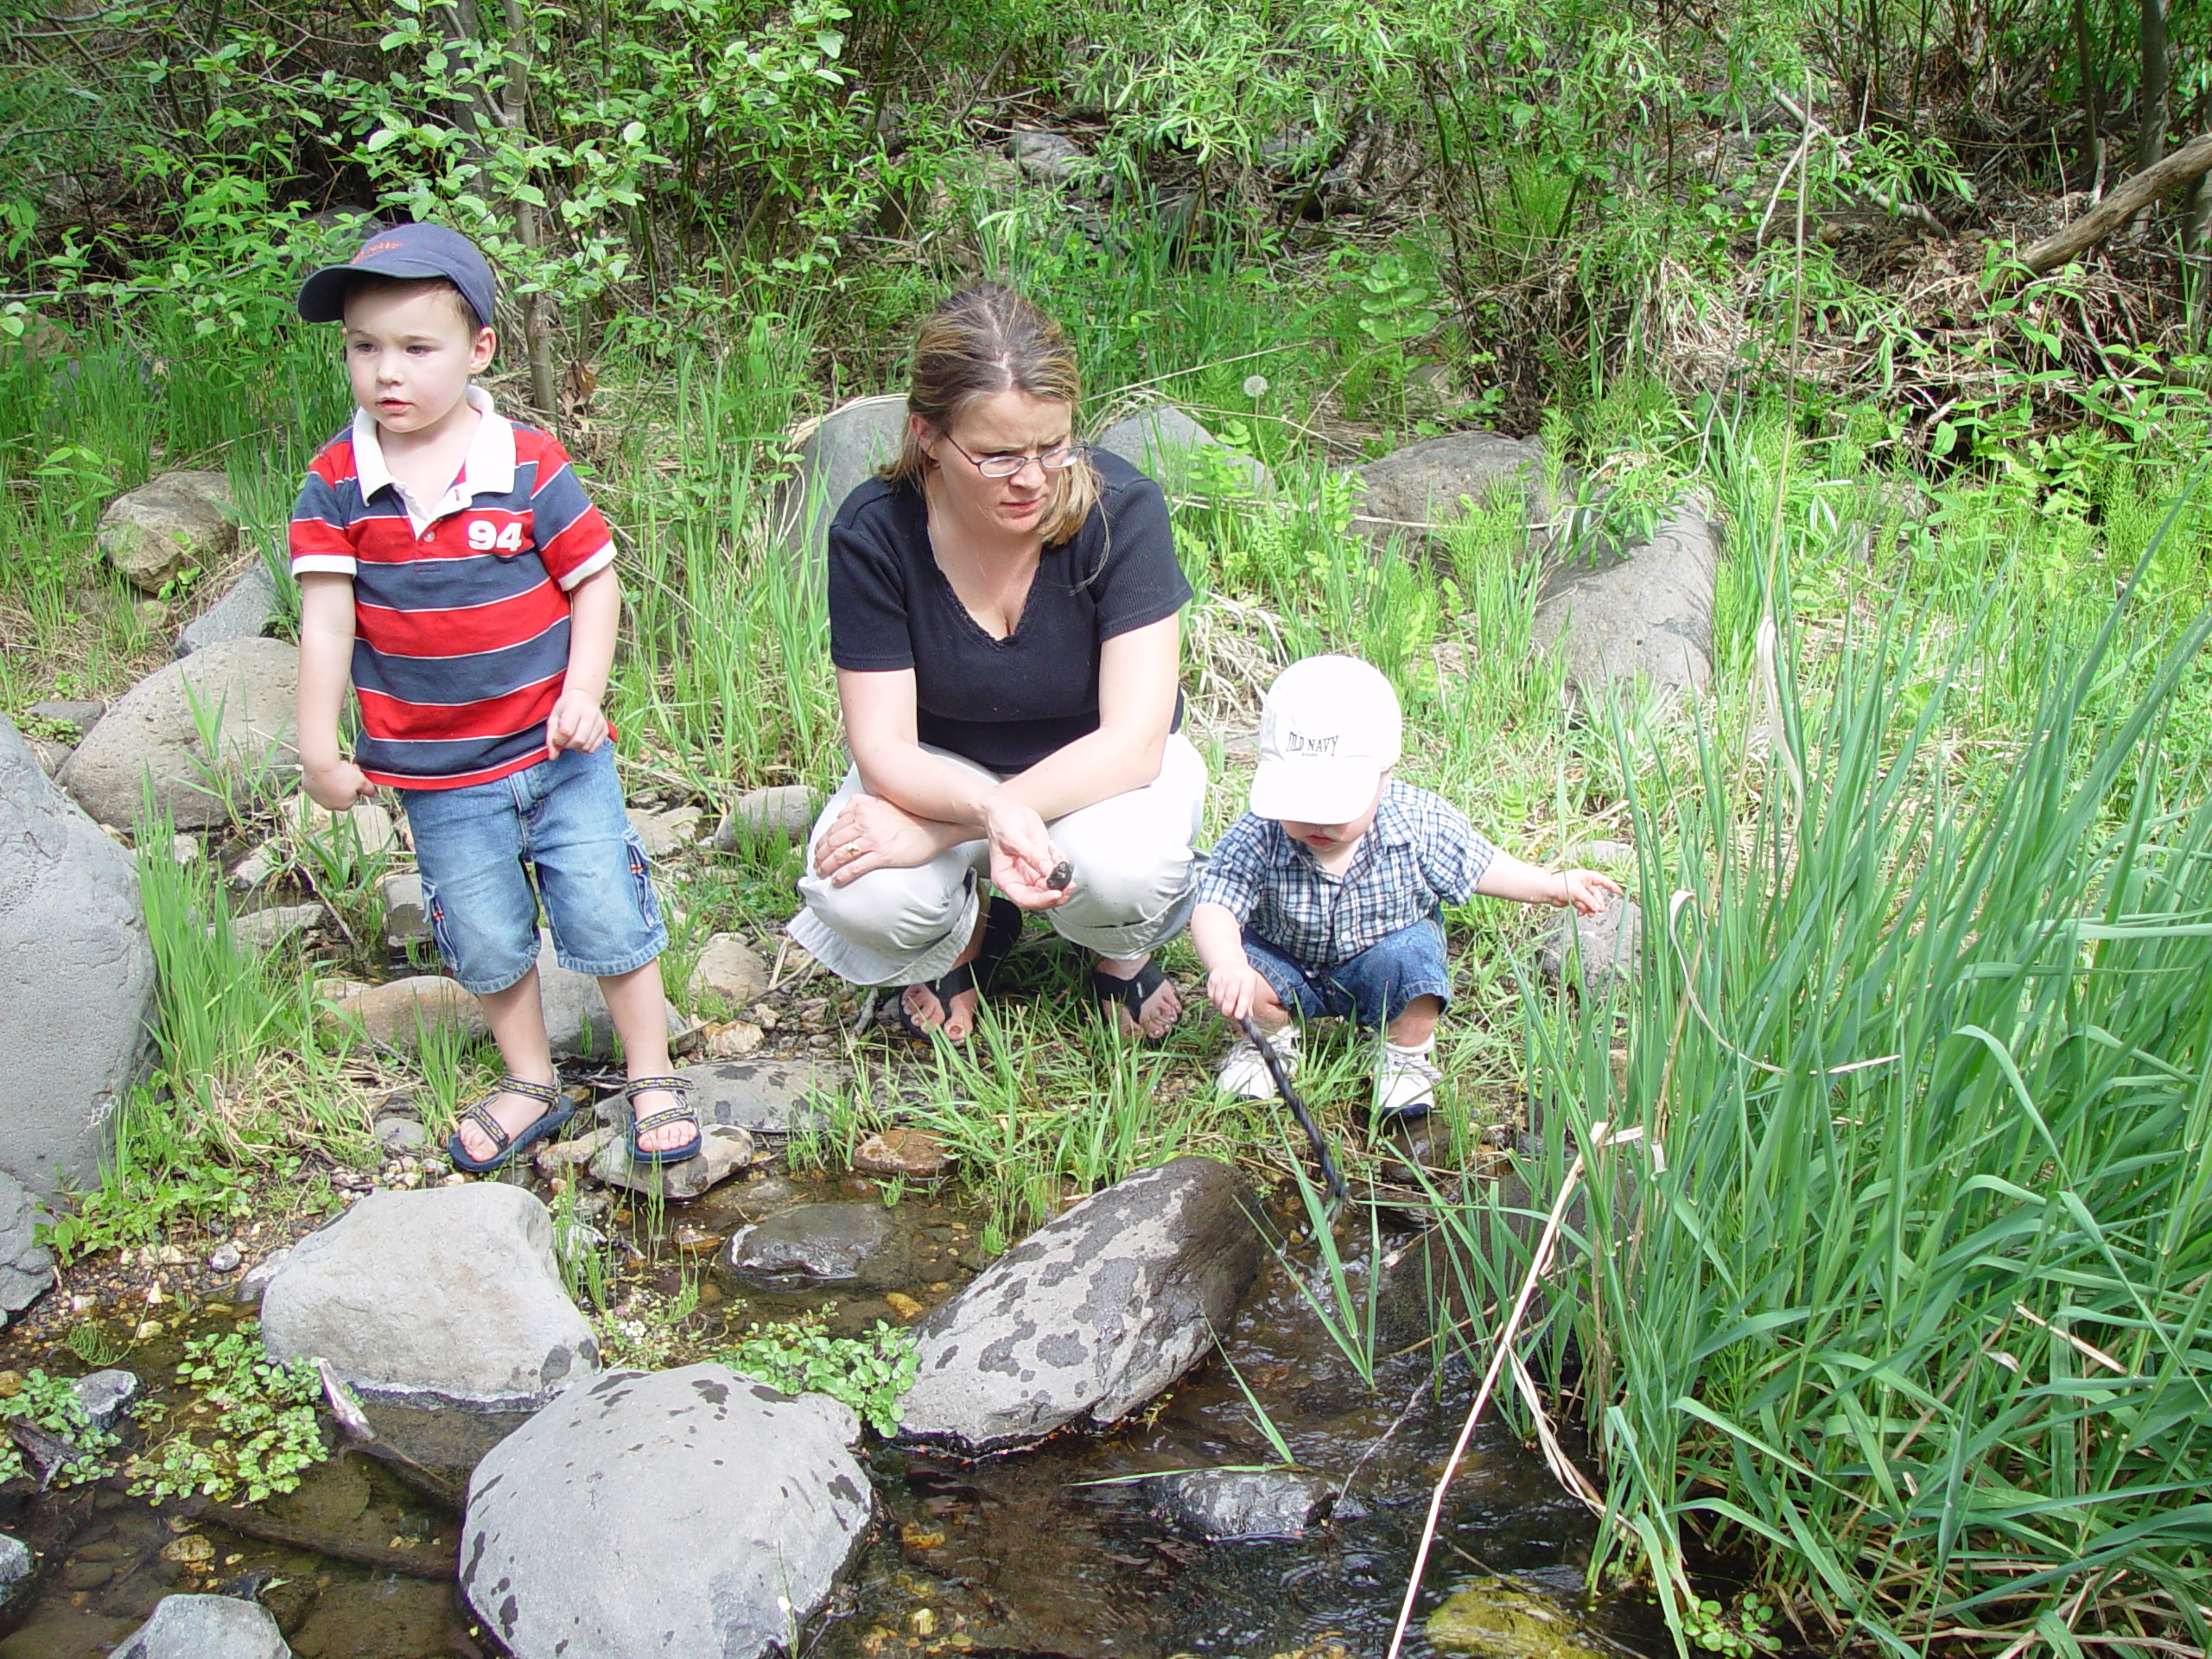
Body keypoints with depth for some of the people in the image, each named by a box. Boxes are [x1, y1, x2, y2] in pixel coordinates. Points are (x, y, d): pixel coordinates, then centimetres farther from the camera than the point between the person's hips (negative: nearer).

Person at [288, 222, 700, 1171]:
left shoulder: (529, 467, -10)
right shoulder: (336, 485, -7)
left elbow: (595, 581, -4)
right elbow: (324, 621, -7)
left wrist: (582, 692, -13)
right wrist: (318, 748, -6)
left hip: (557, 749, -1)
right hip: (437, 772, 2)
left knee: (607, 916, 4)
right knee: (485, 941, 13)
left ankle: (651, 1078, 23)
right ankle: (531, 1086, 33)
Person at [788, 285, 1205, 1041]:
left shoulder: (1121, 509, -25)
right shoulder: (874, 531, -21)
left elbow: (1134, 742, -27)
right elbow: (883, 748, -20)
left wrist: (937, 830, -32)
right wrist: (989, 810, -44)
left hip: (1101, 770, -1)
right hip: (940, 770, 1)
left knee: (1124, 865, -35)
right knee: (857, 898, -29)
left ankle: (1122, 952, 4)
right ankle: (964, 938, 9)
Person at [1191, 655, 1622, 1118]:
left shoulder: (1420, 824, -22)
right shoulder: (1257, 841, -29)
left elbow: (1476, 864, -3)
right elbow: (1213, 911, -37)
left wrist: (1554, 886, 0)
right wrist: (1226, 964, -59)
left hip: (1383, 967, 0)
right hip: (1290, 968, 0)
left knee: (1407, 956, -30)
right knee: (1250, 966, -27)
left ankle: (1406, 1053, 1)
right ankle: (1271, 1039, 9)